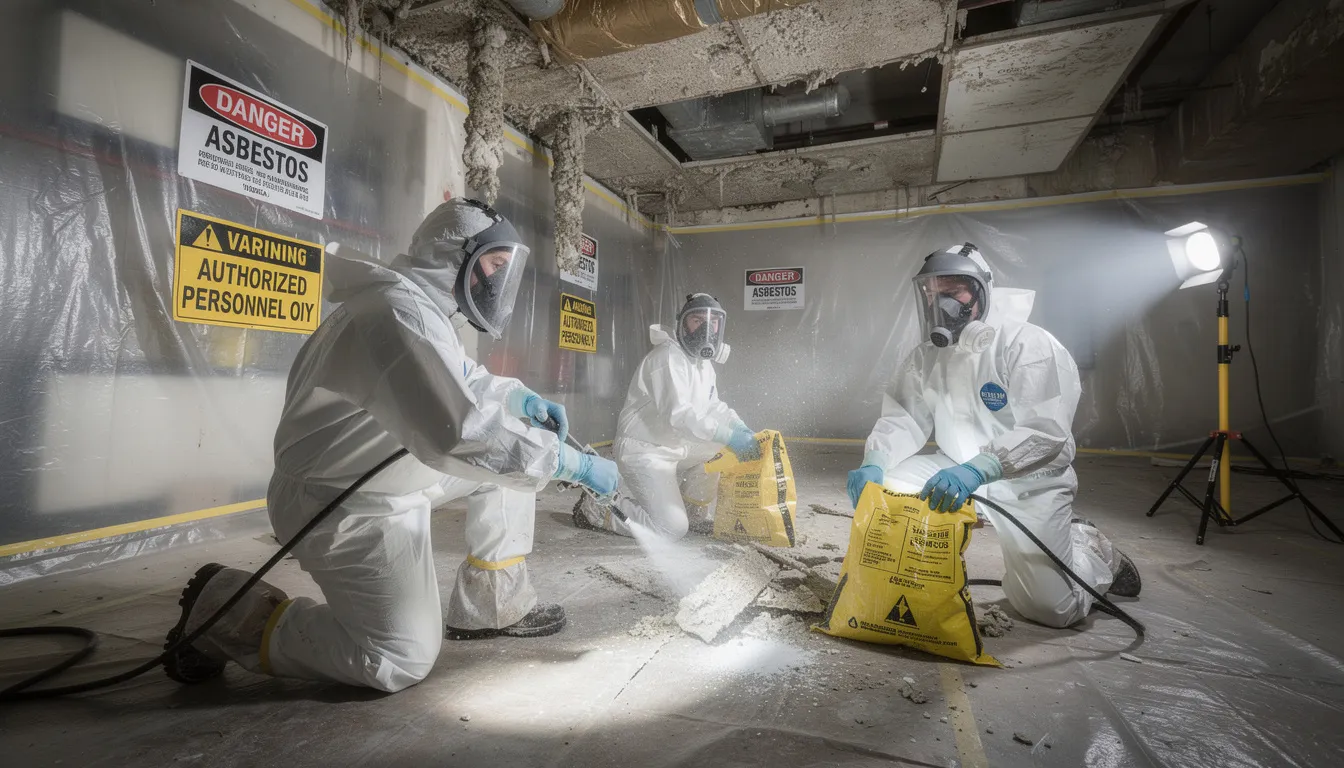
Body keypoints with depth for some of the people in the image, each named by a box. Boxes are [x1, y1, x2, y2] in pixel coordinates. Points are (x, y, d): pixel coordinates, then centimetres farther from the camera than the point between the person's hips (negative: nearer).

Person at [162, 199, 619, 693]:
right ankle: (224, 613, 8)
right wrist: (571, 463, -29)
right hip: (350, 506, -10)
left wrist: (521, 398, 6)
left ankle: (490, 608, 16)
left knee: (516, 451, 10)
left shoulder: (426, 304, 6)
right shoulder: (401, 310, -27)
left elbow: (463, 380, 23)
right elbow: (461, 431, -38)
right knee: (402, 662, -7)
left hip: (389, 471, 10)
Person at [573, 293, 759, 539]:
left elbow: (713, 407, 14)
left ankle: (692, 508, 16)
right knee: (672, 528, -14)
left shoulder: (704, 363, 10)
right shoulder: (668, 357, -21)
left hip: (675, 448, 9)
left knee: (725, 446, 4)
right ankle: (595, 508, 2)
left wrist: (741, 429, -5)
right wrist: (729, 436, -33)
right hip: (644, 451, -9)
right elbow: (678, 414, -32)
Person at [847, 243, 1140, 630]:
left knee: (1050, 607, -1)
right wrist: (873, 464, -27)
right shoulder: (926, 357, -2)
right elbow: (903, 419, -8)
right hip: (960, 472, 4)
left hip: (1028, 483, -4)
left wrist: (976, 469, -44)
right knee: (888, 482, -20)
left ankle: (1096, 551, 32)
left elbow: (1047, 433, -29)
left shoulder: (1029, 344, -19)